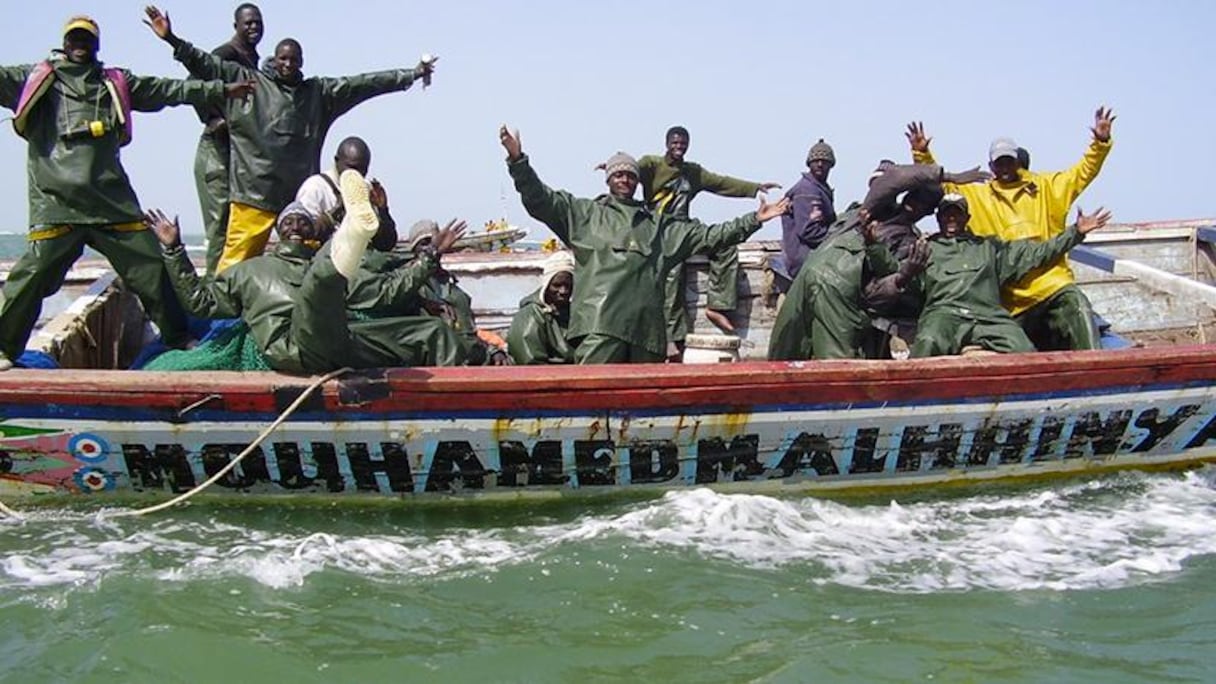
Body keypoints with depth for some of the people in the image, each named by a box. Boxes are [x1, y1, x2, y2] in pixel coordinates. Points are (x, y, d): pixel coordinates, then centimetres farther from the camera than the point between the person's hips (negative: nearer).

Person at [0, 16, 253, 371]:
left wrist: (220, 89, 21)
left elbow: (168, 89, 23)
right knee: (35, 272, -8)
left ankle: (180, 340, 12)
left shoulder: (117, 83, 22)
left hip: (112, 197, 3)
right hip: (56, 197, -3)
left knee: (150, 267, 1)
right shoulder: (37, 77, 15)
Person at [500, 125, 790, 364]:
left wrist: (753, 220, 21)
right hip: (599, 322, -4)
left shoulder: (658, 224, 27)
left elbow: (707, 236, 26)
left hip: (646, 327, 4)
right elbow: (539, 200, 9)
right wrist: (518, 161, -5)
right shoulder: (585, 213, 18)